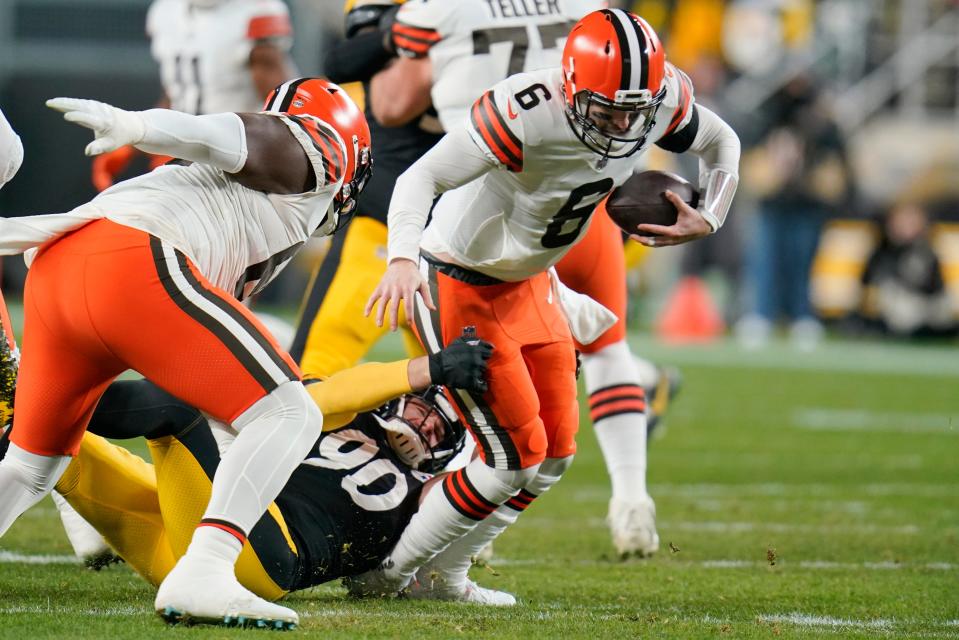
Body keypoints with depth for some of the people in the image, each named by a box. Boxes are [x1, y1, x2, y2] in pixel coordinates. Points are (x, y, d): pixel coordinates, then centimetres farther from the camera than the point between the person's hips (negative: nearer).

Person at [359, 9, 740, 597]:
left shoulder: (662, 100, -14)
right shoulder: (528, 113, -35)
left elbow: (722, 144, 8)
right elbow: (423, 178, -36)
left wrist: (707, 221, -9)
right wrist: (403, 258, -53)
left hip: (526, 282, 8)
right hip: (460, 283, -8)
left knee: (554, 453, 10)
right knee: (516, 457, -9)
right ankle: (388, 574, 6)